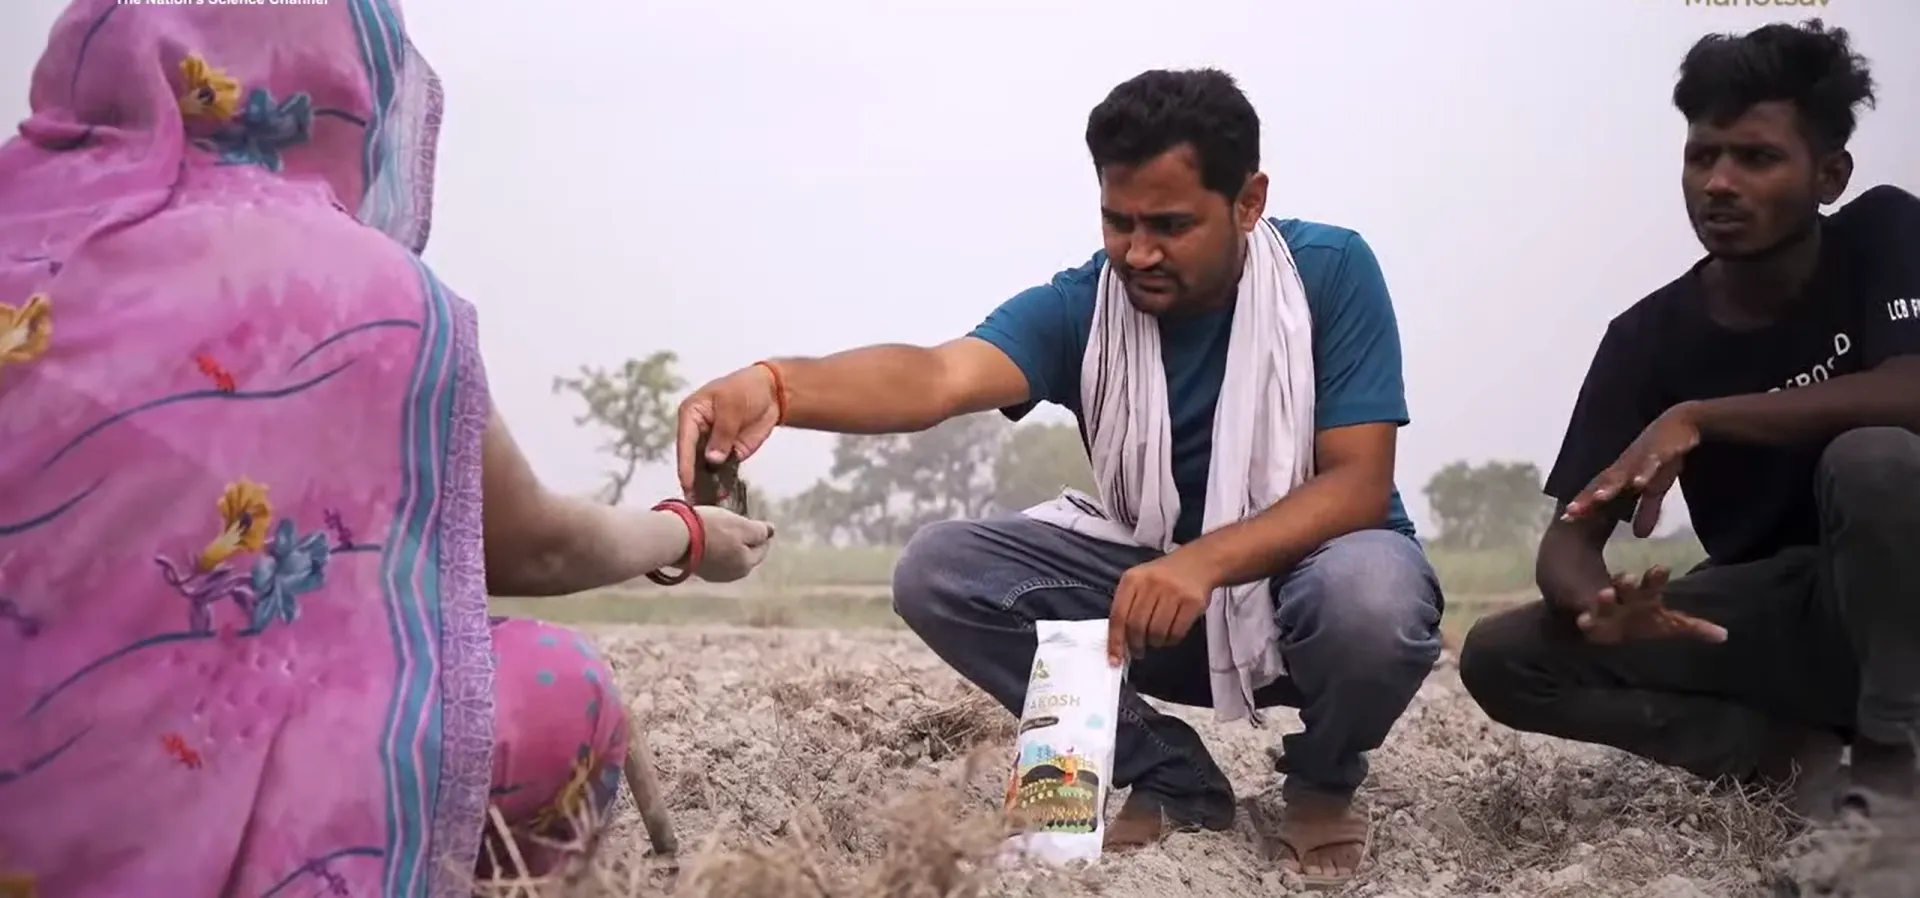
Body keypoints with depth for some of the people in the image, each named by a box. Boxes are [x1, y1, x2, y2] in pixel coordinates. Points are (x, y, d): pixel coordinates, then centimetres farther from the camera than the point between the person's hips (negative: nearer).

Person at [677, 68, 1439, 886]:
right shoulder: (1079, 306, -14)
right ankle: (1173, 780, -3)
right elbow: (940, 377, -34)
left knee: (1370, 593, -40)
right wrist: (775, 386, -55)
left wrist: (1204, 560, -41)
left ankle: (1322, 782, -4)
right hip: (1148, 570, 3)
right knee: (939, 572, -17)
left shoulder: (1330, 272, -18)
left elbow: (1359, 482, -23)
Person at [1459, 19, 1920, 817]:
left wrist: (1697, 416, -31)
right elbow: (1571, 535, -9)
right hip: (1767, 619, 4)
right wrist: (1596, 604, -35)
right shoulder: (1649, 335, -5)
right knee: (1501, 659, -14)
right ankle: (1789, 754, -8)